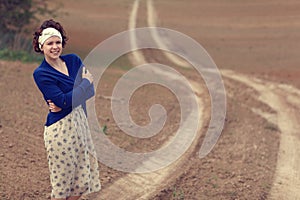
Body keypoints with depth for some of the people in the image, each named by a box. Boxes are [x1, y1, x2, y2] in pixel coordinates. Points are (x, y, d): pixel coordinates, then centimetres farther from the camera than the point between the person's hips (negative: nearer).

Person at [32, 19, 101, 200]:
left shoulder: (74, 60, 7)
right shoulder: (41, 73, -9)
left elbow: (90, 90, -1)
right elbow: (62, 100, -18)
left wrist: (65, 102, -15)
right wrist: (86, 82, -8)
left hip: (80, 122, 6)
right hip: (60, 128, -6)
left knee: (83, 177, 10)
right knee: (62, 180, 2)